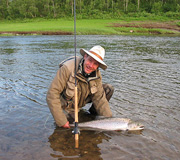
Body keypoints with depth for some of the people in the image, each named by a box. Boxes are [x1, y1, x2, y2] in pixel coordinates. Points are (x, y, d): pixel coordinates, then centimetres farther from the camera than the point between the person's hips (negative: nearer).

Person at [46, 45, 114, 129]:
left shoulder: (96, 74, -16)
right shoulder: (67, 68, -33)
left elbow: (99, 98, -12)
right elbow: (52, 94, -33)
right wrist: (61, 121, -34)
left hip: (82, 101, 4)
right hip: (66, 105, -3)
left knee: (108, 89, -9)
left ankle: (93, 113, 9)